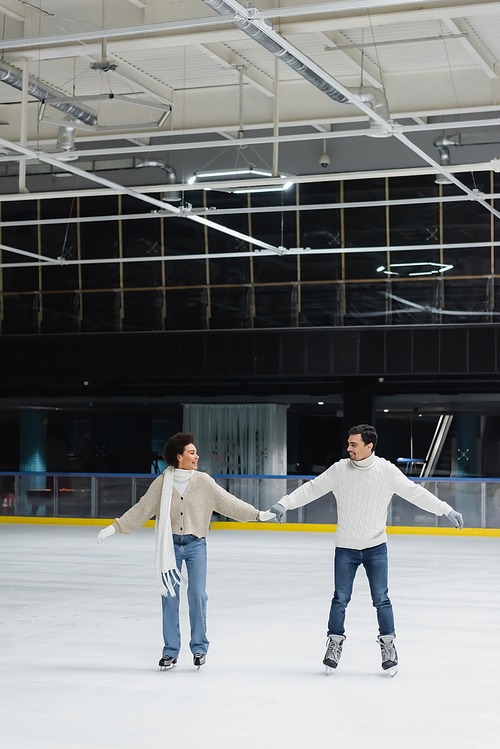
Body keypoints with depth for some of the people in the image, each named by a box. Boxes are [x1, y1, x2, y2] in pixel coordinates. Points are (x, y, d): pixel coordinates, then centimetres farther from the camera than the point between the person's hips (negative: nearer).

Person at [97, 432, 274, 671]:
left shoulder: (203, 481, -2)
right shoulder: (162, 483, -4)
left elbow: (228, 502, 0)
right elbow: (141, 509, -1)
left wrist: (258, 514, -3)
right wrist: (114, 528, -3)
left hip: (195, 544, 0)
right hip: (170, 545, 0)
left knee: (197, 594, -7)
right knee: (169, 596, 1)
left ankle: (199, 647, 10)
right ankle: (170, 651, 12)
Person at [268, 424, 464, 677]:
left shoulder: (387, 471, -7)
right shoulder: (339, 470, -5)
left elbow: (415, 492, -4)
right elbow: (312, 488, -1)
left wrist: (447, 510, -6)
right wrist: (284, 504, -10)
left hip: (376, 547, -1)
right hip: (345, 548, 1)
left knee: (381, 598, 0)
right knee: (340, 598, 3)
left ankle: (388, 644, 16)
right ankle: (335, 643, 20)